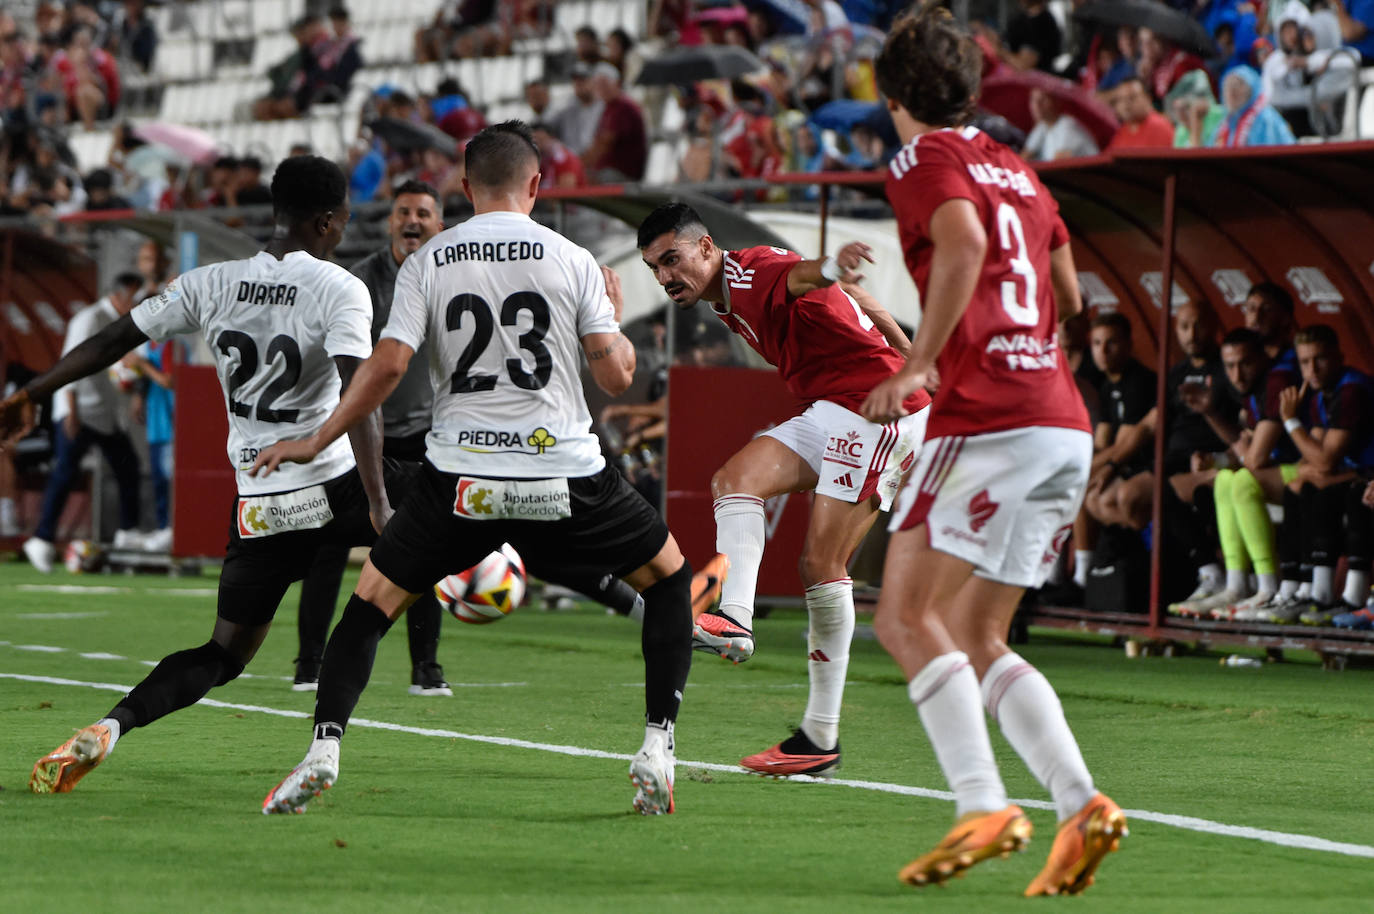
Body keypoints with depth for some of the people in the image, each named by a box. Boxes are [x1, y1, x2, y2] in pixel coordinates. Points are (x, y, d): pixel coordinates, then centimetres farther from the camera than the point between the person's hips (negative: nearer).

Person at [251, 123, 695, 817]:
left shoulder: (426, 264, 2)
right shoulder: (572, 260, 0)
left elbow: (386, 367, -6)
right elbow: (616, 375, 0)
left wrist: (314, 442, 4)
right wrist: (614, 319, 21)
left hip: (459, 478, 1)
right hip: (565, 475, -1)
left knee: (372, 602, 15)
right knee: (669, 577, 20)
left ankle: (323, 749, -4)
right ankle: (657, 749, 9)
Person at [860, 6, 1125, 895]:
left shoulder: (926, 160, -1)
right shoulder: (1019, 171, 22)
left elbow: (963, 240, -21)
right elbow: (1066, 296, 30)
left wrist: (918, 364, -20)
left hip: (988, 416, -8)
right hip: (1065, 425, 8)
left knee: (906, 616, -8)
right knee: (976, 642, 11)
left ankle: (985, 805, -23)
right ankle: (1082, 806, -4)